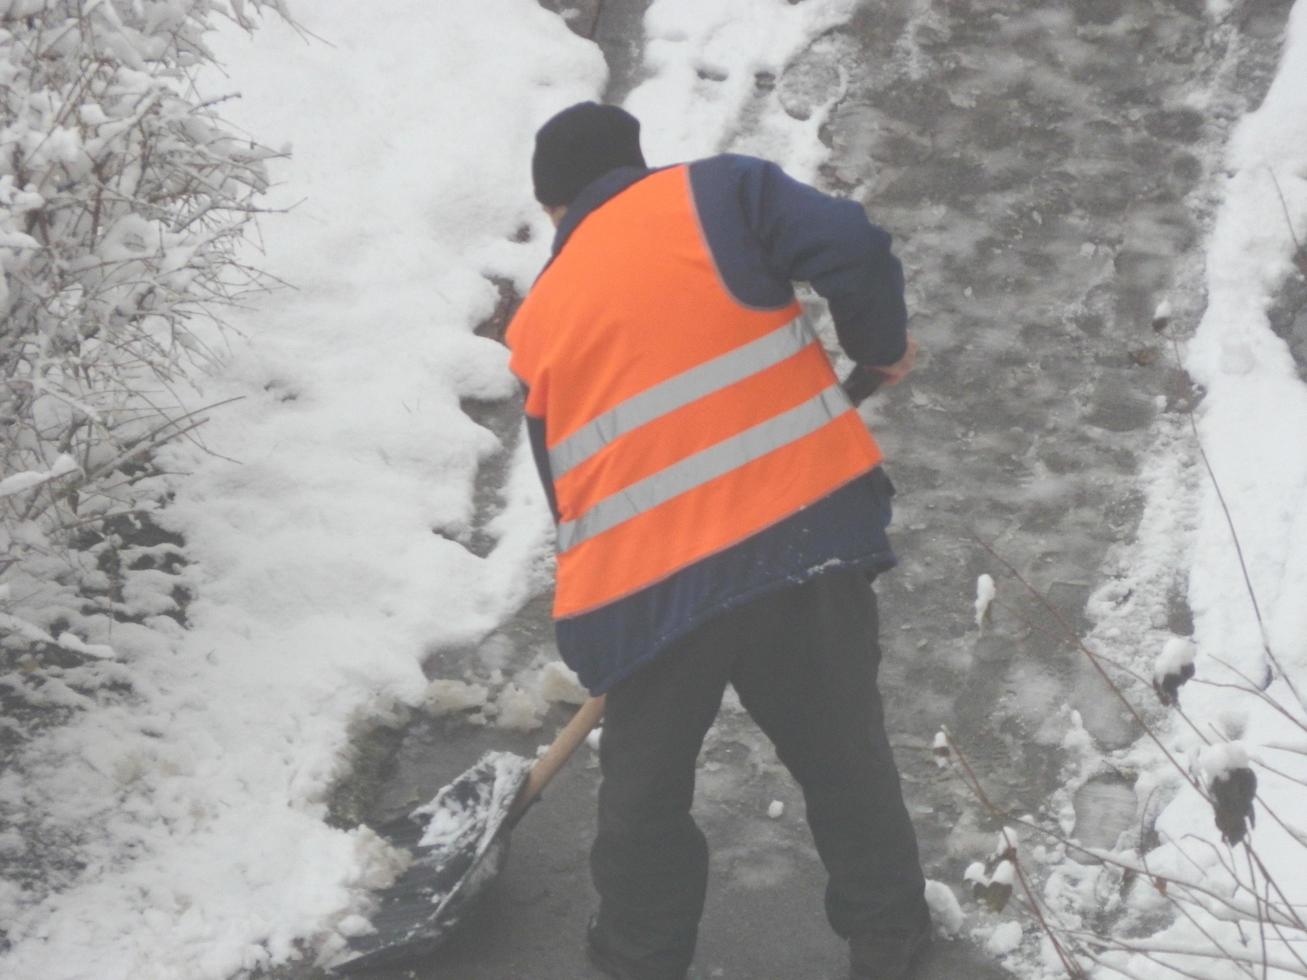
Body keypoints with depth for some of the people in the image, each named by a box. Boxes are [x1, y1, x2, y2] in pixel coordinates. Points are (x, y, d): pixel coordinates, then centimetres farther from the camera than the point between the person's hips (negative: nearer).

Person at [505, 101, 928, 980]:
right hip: (804, 531, -2)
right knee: (846, 761, 16)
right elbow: (853, 250, -9)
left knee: (646, 790, 21)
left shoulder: (541, 321, 17)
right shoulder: (714, 195, 5)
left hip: (646, 585, 2)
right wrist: (880, 347, 9)